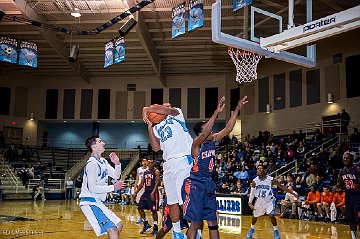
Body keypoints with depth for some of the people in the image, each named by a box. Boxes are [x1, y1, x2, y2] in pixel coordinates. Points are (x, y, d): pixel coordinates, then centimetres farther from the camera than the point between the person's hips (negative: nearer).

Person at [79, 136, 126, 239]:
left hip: (97, 201, 10)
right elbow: (92, 188, -23)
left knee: (118, 225, 15)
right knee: (112, 229, -18)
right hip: (90, 201, -10)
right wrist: (113, 187, -21)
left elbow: (116, 176, 18)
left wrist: (117, 164, -1)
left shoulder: (103, 161, 11)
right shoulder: (92, 164, -18)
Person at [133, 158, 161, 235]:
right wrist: (136, 192, 12)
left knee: (154, 210, -3)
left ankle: (155, 228, 8)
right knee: (140, 208, 5)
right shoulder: (145, 172, 13)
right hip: (146, 192, 7)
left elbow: (157, 183, -16)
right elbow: (142, 183, 17)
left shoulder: (156, 171, -8)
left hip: (153, 193, -7)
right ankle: (146, 224, 19)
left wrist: (153, 193, -26)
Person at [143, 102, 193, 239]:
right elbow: (156, 148, 8)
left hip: (183, 160, -6)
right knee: (172, 201, 11)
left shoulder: (177, 114, 9)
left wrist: (147, 109, -4)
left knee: (185, 201, -11)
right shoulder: (157, 128, 21)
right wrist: (149, 126, 6)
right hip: (168, 164, 6)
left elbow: (167, 110, -14)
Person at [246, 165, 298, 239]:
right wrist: (250, 203, -8)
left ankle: (276, 231, 1)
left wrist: (292, 193, -9)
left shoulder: (270, 179, -16)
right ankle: (252, 229, 43)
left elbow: (281, 186, -9)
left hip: (269, 201, -4)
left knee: (271, 215, -21)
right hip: (260, 201, 4)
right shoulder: (254, 181, -8)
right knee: (255, 216, 15)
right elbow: (252, 192, 1)